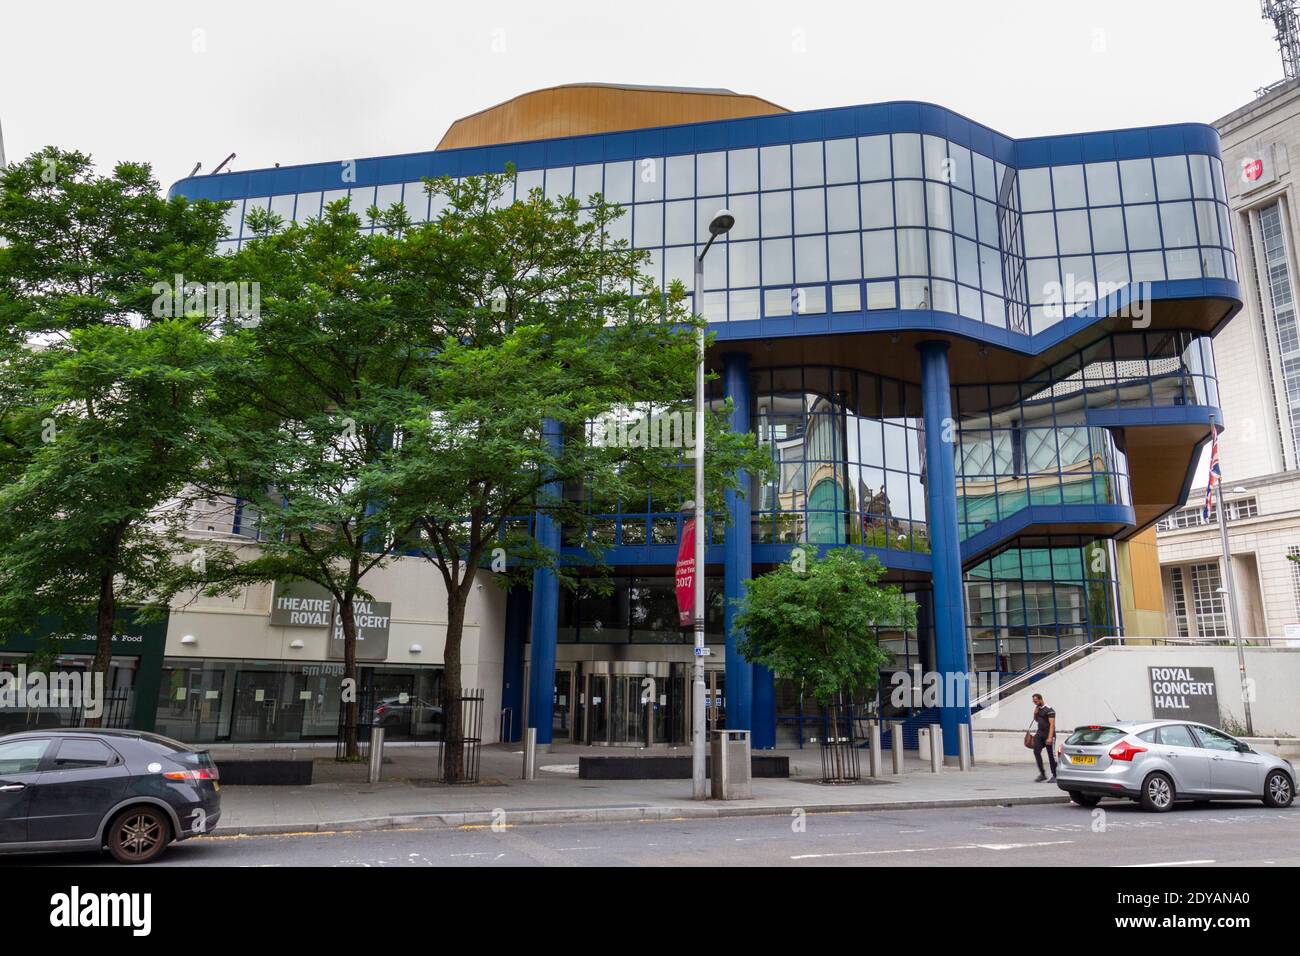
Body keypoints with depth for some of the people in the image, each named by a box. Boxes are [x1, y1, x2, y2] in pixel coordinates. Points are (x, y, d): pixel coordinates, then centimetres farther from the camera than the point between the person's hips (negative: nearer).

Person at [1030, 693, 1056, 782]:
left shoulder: (1049, 710, -14)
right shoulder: (1038, 708, 11)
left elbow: (1052, 724, -19)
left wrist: (1050, 737, -27)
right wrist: (1035, 713, 2)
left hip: (1048, 735, -7)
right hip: (1039, 734, 7)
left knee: (1051, 755, 0)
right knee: (1036, 751, -9)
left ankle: (1054, 776, 12)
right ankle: (1042, 774, -4)